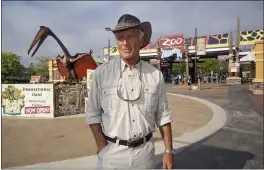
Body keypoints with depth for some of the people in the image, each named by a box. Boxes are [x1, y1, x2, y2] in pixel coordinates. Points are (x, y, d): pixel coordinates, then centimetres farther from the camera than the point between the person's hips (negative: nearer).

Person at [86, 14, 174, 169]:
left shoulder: (156, 75, -3)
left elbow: (163, 115, 2)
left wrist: (169, 151, 2)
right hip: (112, 152, -2)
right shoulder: (101, 73, -8)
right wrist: (102, 148, -9)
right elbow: (93, 114, -3)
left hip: (145, 151, 2)